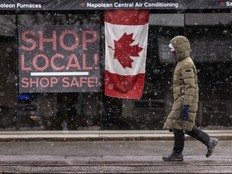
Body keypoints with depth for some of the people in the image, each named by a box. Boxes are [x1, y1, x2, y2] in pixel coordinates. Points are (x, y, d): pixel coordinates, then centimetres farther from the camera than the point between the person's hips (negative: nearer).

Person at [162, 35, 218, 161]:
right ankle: (209, 141, 13)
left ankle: (177, 154, 2)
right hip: (182, 101, 10)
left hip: (185, 101, -10)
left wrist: (186, 106, -25)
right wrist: (177, 104, 26)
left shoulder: (186, 64, -16)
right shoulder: (183, 63, 17)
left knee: (177, 127, -5)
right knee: (186, 127, 11)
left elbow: (191, 87, -22)